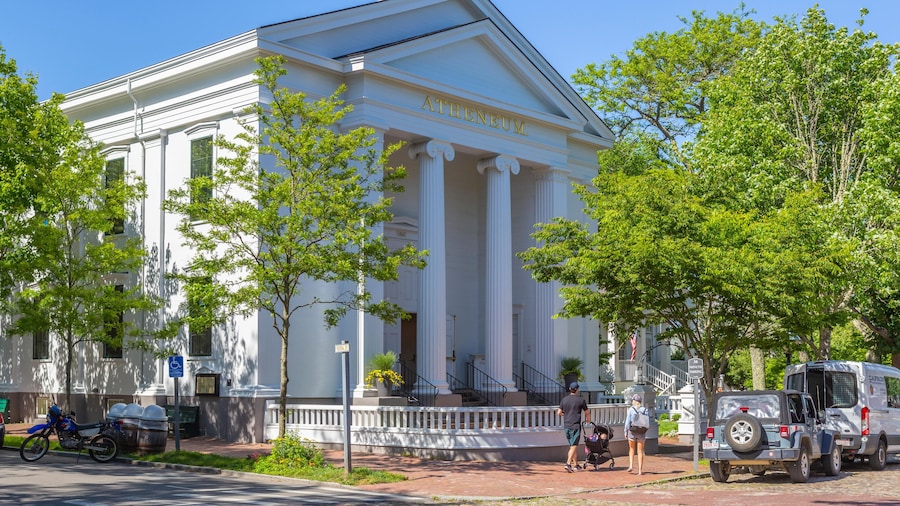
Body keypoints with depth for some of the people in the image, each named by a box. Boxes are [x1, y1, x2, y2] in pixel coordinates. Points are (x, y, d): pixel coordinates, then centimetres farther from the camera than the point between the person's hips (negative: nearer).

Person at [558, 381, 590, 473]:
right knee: (574, 445, -5)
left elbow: (559, 412, 6)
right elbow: (587, 412, 6)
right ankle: (568, 463, -19)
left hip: (566, 426, 4)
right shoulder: (581, 400, -3)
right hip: (576, 426, -4)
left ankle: (576, 465, 20)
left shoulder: (564, 399, 5)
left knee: (573, 445, 15)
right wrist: (588, 420, 26)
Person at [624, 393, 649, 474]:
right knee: (640, 451, 8)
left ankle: (631, 465, 9)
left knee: (631, 449, 20)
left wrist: (626, 432, 1)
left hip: (632, 432, -1)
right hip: (642, 433, 1)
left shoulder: (631, 409, -7)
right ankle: (640, 470, 6)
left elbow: (627, 422, -8)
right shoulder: (645, 410, 0)